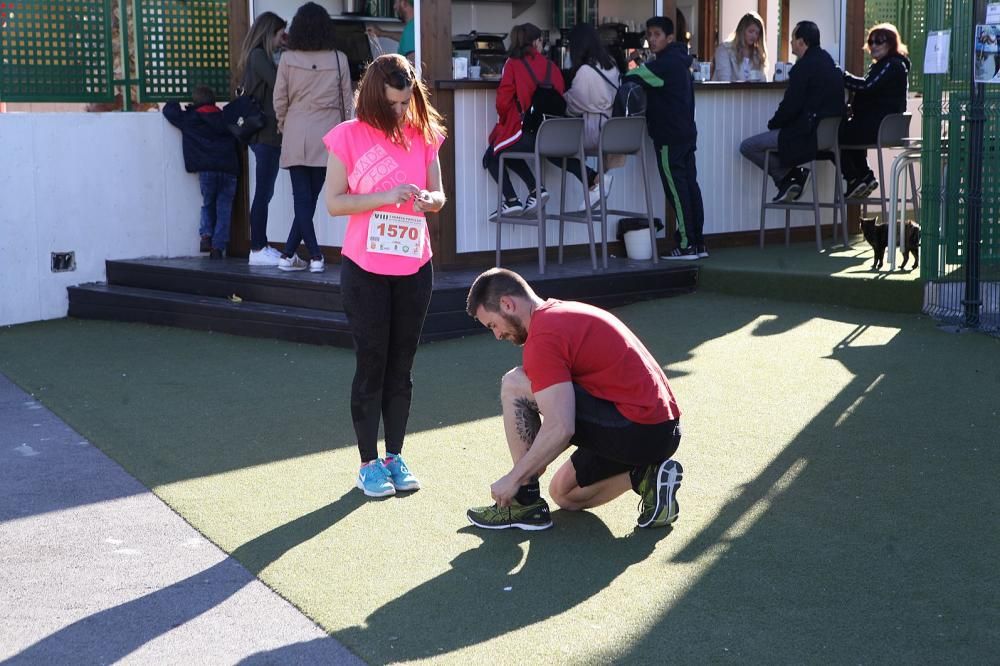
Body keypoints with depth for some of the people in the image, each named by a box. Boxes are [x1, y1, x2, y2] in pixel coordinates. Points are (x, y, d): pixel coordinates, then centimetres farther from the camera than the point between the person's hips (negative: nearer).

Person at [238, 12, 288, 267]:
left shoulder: (262, 57, 17)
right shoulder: (258, 56, -10)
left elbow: (274, 87, 15)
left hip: (267, 133, 9)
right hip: (265, 133, -9)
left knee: (264, 193, 11)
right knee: (263, 193, -7)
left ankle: (261, 247, 15)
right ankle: (257, 250, -5)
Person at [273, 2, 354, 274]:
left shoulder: (288, 60, -3)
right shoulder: (338, 60, -1)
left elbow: (279, 100, 1)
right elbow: (347, 101, 5)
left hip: (296, 135, -1)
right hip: (327, 136, 1)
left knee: (302, 198, 3)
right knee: (310, 197, 8)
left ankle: (315, 256, -4)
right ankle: (288, 254, 9)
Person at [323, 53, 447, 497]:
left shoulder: (423, 134, 3)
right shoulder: (350, 136, -7)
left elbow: (438, 195, 11)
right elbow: (334, 203, -10)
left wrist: (429, 200, -13)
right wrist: (386, 196, -22)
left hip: (414, 268, 3)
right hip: (365, 271, -3)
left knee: (401, 366, 10)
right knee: (371, 365, 3)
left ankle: (395, 456, 21)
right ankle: (369, 463, 12)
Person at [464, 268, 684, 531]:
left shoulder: (543, 336, -14)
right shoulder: (565, 313, 18)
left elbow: (560, 430, -22)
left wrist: (513, 479, -10)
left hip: (637, 429, -10)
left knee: (514, 386, -9)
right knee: (564, 494, 25)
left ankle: (526, 503, -2)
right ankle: (646, 475, 9)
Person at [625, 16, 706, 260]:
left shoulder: (665, 63, -14)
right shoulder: (678, 61, 16)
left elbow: (633, 78, -18)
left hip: (669, 136, -9)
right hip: (685, 132, 9)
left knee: (676, 188, -7)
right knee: (690, 185, 9)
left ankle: (686, 244, -6)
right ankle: (698, 243, 11)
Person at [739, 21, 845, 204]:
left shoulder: (804, 67, -16)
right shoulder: (830, 63, 13)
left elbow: (790, 106, -19)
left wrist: (773, 124, 0)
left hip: (807, 134, -10)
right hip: (828, 131, 10)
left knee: (747, 147, -4)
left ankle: (789, 175, -1)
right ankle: (790, 177, 16)